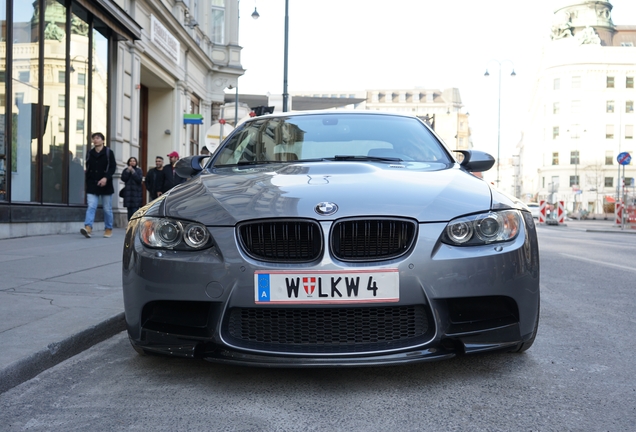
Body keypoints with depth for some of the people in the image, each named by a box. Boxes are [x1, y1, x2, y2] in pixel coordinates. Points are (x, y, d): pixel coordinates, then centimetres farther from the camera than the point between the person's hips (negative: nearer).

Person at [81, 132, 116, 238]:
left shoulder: (109, 153, -1)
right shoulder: (90, 153, 11)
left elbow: (113, 167, -9)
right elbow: (87, 170, 17)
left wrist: (106, 178, -23)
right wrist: (88, 182, 12)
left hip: (105, 185, -2)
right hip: (92, 186, 3)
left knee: (107, 209, 6)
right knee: (91, 207, -11)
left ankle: (108, 229, 19)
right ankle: (88, 228, -22)